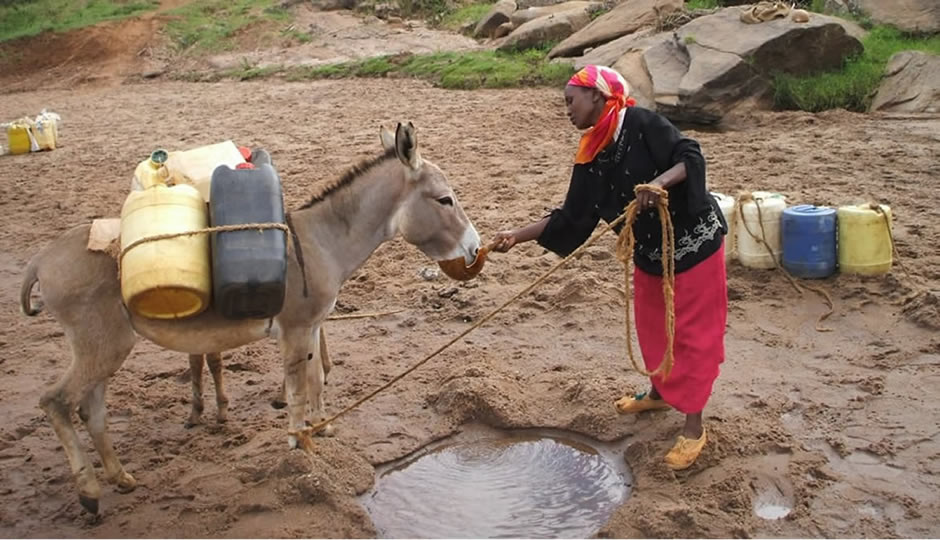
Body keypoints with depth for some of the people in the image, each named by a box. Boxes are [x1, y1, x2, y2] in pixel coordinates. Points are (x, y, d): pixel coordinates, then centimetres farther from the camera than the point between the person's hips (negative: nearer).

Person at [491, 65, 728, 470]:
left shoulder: (642, 123, -20)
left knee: (693, 332, 2)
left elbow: (690, 157, -24)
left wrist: (659, 182, -42)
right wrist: (518, 235, -8)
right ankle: (660, 393, 44)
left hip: (694, 241, -7)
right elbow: (570, 218, -1)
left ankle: (694, 426, 11)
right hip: (650, 251, 7)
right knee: (652, 328, 20)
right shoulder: (590, 159, -1)